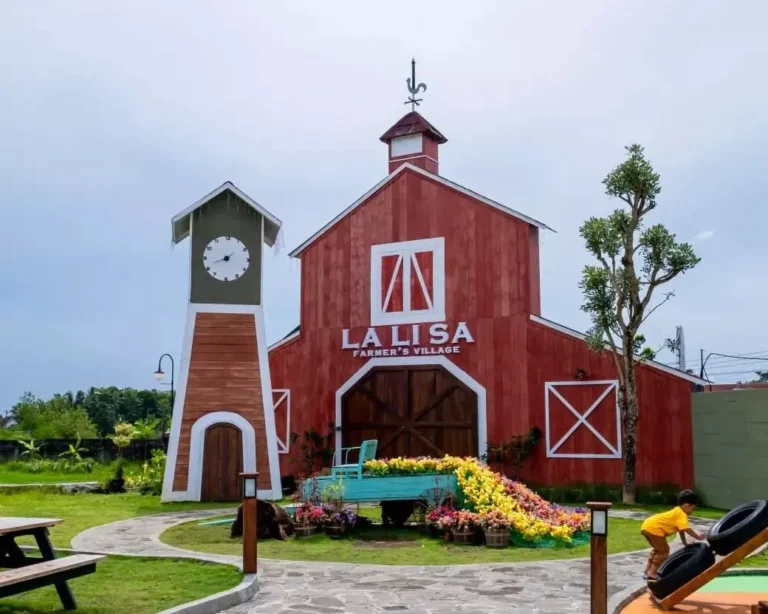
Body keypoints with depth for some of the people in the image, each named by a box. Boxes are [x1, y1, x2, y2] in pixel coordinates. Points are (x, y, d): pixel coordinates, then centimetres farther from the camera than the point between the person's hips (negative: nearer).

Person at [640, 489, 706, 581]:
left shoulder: (678, 512, 24)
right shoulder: (681, 515, -7)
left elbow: (681, 530, 30)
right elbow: (687, 529, -17)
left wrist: (685, 543, 32)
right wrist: (698, 537, -8)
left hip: (647, 525, 10)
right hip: (654, 528, -10)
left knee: (658, 549, 26)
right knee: (664, 550, 0)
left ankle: (648, 571, 28)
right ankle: (652, 573, -1)